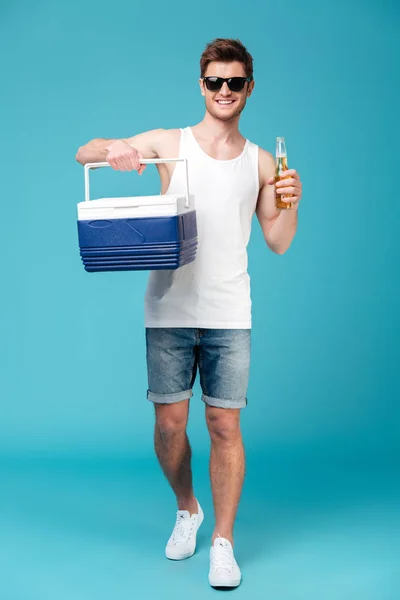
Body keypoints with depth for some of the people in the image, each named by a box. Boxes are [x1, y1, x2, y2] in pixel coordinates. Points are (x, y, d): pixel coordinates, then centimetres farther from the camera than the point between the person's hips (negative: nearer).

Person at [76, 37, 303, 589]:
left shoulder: (260, 162, 9)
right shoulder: (169, 143, 4)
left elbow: (278, 243, 11)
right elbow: (83, 153, 3)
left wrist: (292, 203, -9)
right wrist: (113, 150, -19)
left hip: (228, 314, 0)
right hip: (169, 310, 0)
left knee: (225, 426, 1)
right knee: (169, 425, 6)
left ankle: (223, 541, 17)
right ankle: (187, 510, 34)